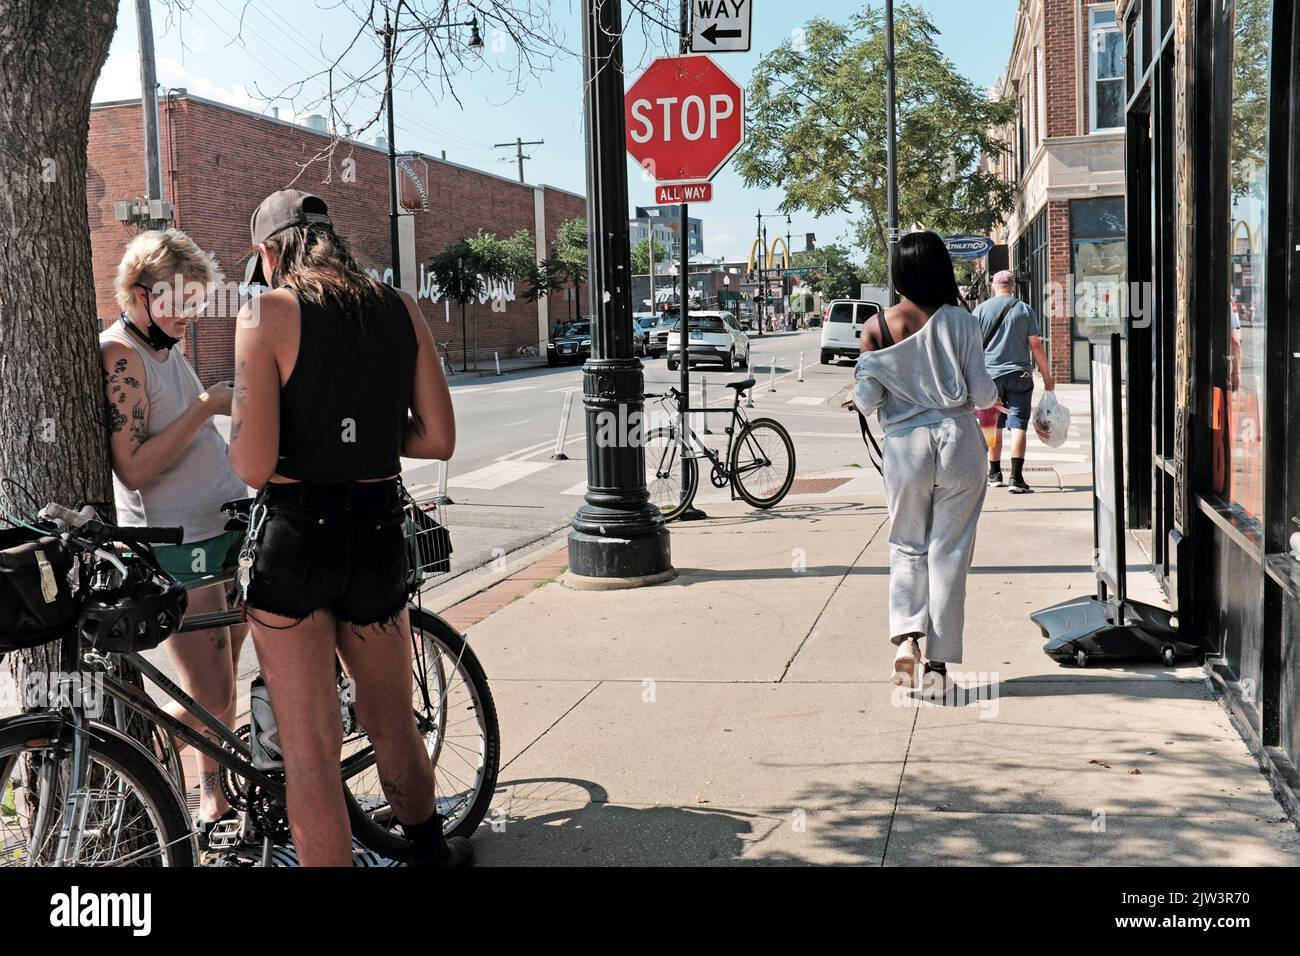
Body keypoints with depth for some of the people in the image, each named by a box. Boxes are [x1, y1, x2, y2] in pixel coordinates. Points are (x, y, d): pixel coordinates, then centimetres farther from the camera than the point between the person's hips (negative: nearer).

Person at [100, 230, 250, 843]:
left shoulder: (169, 348, 15)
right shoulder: (119, 352, -12)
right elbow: (135, 468, -19)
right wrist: (205, 408, -19)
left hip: (224, 527, 9)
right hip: (176, 545, -9)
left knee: (219, 691, 13)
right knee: (207, 701, -9)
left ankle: (215, 801, 26)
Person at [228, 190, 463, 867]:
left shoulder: (268, 312, -9)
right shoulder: (401, 310, 5)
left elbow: (253, 467, -16)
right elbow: (438, 440, 3)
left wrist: (240, 431, 5)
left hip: (293, 542, -5)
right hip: (379, 538, 5)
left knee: (309, 749, 5)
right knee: (393, 724, 25)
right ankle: (428, 849, 44)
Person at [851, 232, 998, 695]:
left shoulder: (876, 327, -3)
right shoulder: (958, 321, -6)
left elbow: (866, 401, -4)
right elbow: (983, 394, -6)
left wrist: (859, 395, 18)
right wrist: (990, 396, 16)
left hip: (905, 447, 1)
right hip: (959, 441, -1)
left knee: (907, 546, 17)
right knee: (948, 552, 6)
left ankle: (906, 635, -4)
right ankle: (938, 664, 8)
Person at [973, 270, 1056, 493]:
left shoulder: (981, 310, 3)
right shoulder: (1025, 310, 1)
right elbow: (1036, 345, 0)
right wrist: (1047, 376, 6)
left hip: (990, 375, 2)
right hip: (1019, 375, -1)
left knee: (994, 426, 12)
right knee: (1018, 426, -5)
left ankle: (995, 475, 22)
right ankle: (1016, 478, -14)